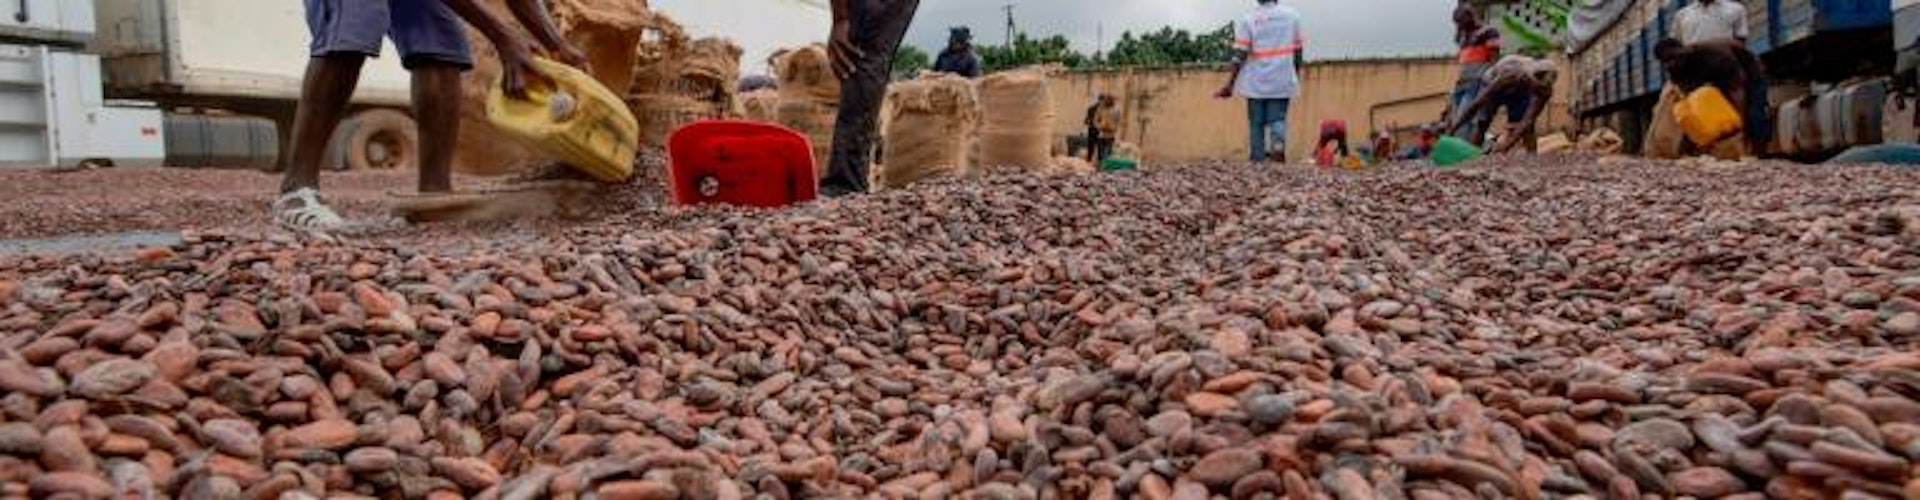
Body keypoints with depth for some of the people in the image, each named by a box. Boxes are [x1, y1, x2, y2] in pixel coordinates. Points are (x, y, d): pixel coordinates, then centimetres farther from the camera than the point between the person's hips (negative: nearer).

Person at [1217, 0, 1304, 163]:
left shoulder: (1247, 20, -4)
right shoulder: (1292, 15, 4)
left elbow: (1240, 55, -9)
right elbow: (1298, 50, 6)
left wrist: (1230, 85, -6)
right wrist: (1296, 76, 19)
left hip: (1256, 82, -1)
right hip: (1282, 82, 1)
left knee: (1256, 122, 9)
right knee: (1277, 118, 6)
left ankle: (1257, 159, 11)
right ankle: (1278, 144, -22)